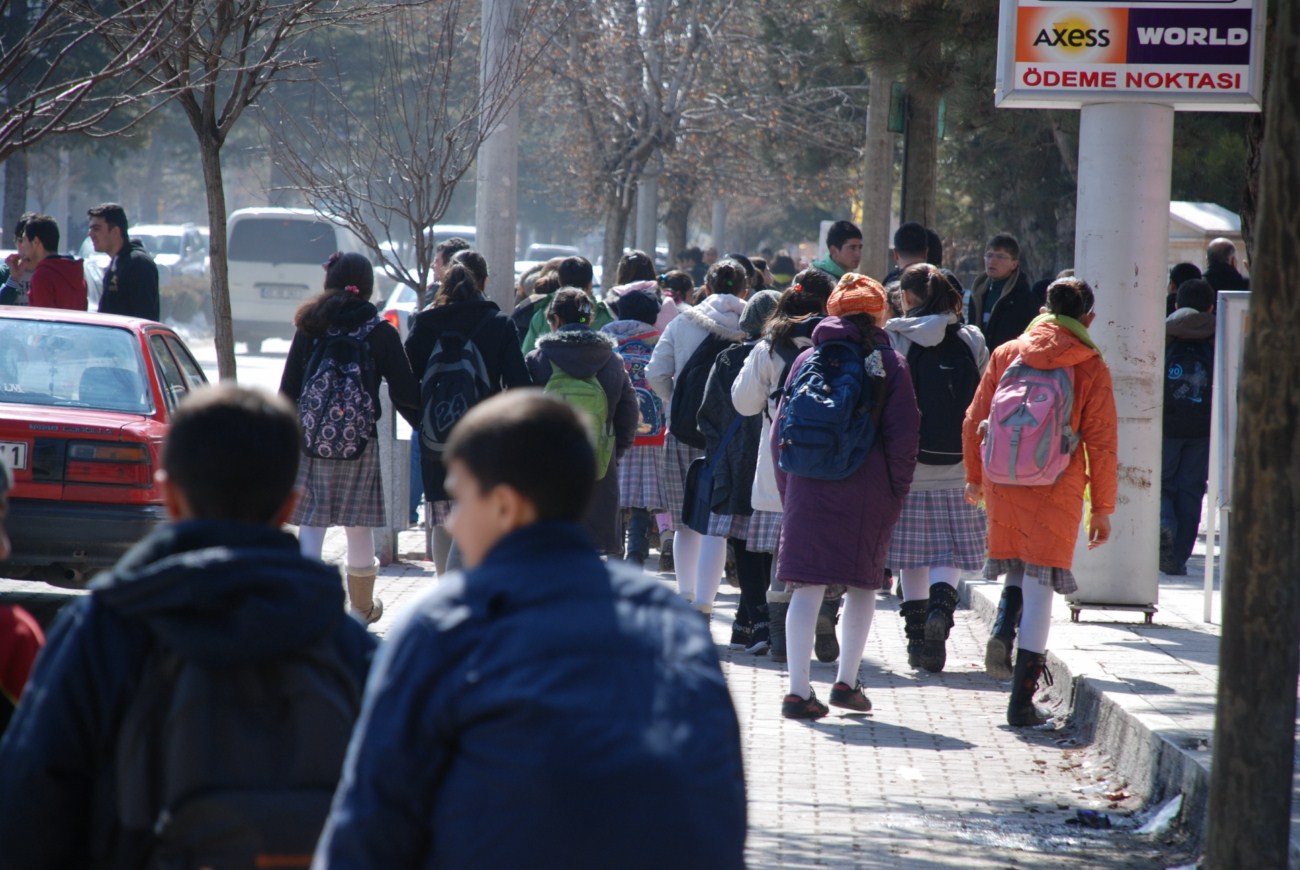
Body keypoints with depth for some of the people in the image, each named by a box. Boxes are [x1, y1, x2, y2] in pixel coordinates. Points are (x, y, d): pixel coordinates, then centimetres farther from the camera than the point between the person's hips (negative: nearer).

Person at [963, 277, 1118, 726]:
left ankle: (1003, 631, -2)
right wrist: (1102, 507, 4)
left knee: (1019, 567, 26)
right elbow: (1101, 441, -2)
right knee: (1040, 587, 1)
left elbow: (974, 422, 9)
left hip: (1004, 483, 3)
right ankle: (1022, 701, -1)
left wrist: (975, 478, 23)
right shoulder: (1091, 368, -2)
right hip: (1058, 489, -3)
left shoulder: (1006, 355, 5)